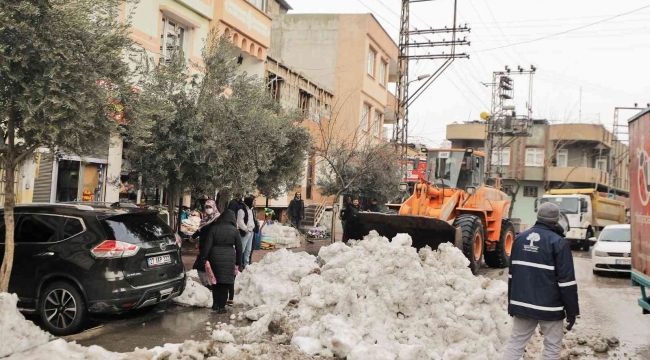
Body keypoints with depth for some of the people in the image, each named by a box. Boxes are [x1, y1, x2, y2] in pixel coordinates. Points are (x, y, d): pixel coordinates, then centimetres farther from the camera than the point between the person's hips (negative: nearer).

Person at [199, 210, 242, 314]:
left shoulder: (214, 228, 1)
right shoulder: (234, 230, -1)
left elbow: (207, 245, -3)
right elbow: (239, 247, 4)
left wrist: (203, 259, 1)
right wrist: (238, 262, 13)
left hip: (214, 257, 2)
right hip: (229, 258, -2)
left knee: (215, 281, 17)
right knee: (225, 283, 3)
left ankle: (215, 303, 25)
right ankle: (221, 307, 4)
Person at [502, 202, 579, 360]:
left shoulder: (520, 238, 7)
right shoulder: (558, 242, -11)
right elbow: (566, 280, -13)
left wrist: (512, 302, 20)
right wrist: (572, 310, -5)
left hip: (522, 303, 5)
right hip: (549, 306, -5)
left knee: (516, 343, 11)